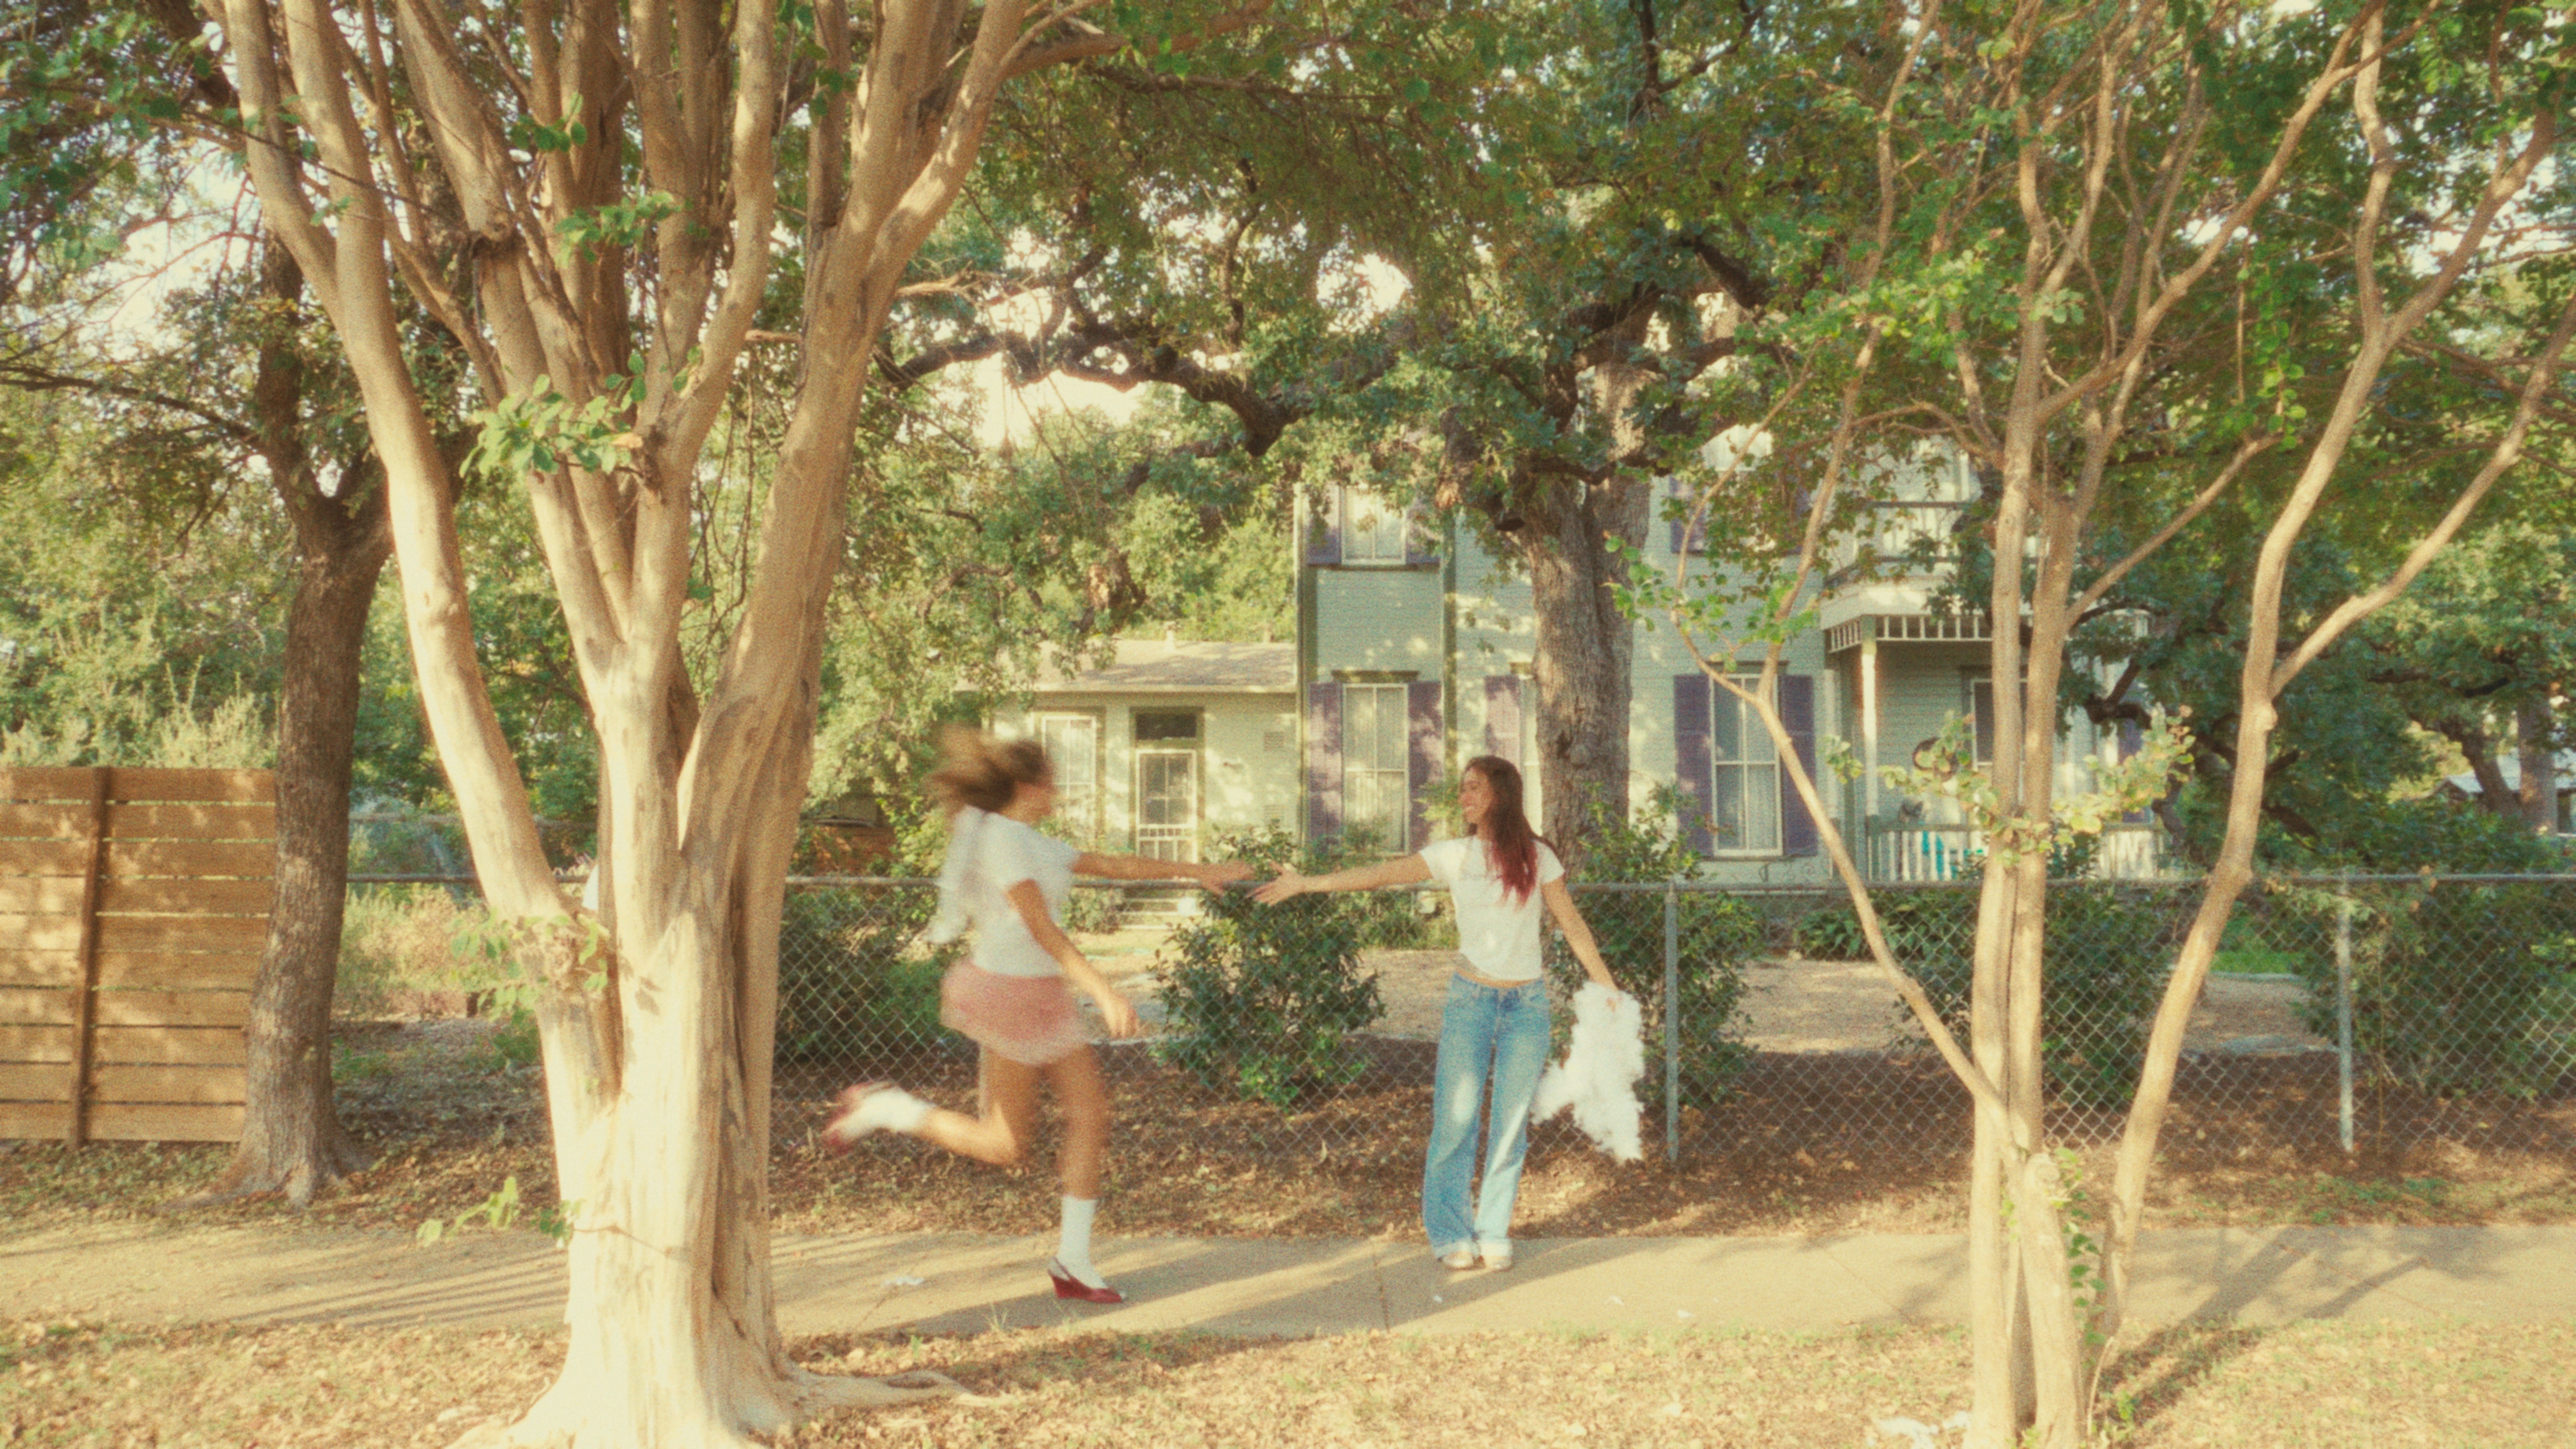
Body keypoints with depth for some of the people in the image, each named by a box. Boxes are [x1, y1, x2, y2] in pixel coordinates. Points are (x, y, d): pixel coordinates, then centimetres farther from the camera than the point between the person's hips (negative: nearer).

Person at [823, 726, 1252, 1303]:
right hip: (1011, 993, -9)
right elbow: (1040, 926, -22)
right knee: (1001, 1145, -1)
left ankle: (1073, 1261, 8)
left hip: (1045, 997, 9)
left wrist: (1198, 871, 21)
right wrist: (1103, 990, -28)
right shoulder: (999, 838, -14)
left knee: (1091, 1112, 2)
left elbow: (1117, 865, 20)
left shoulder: (1037, 845, 14)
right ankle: (883, 1108, 15)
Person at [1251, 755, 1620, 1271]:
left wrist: (1609, 990, 6)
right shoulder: (1453, 856, 1)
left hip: (1527, 1003, 0)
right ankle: (1451, 1234, 9)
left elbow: (1573, 926, 6)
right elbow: (1381, 874, -2)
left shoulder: (1536, 857, 2)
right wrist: (1306, 883, -7)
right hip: (1471, 998, 0)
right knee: (1456, 1118, -4)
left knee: (1512, 1123, 2)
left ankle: (1493, 1234, 15)